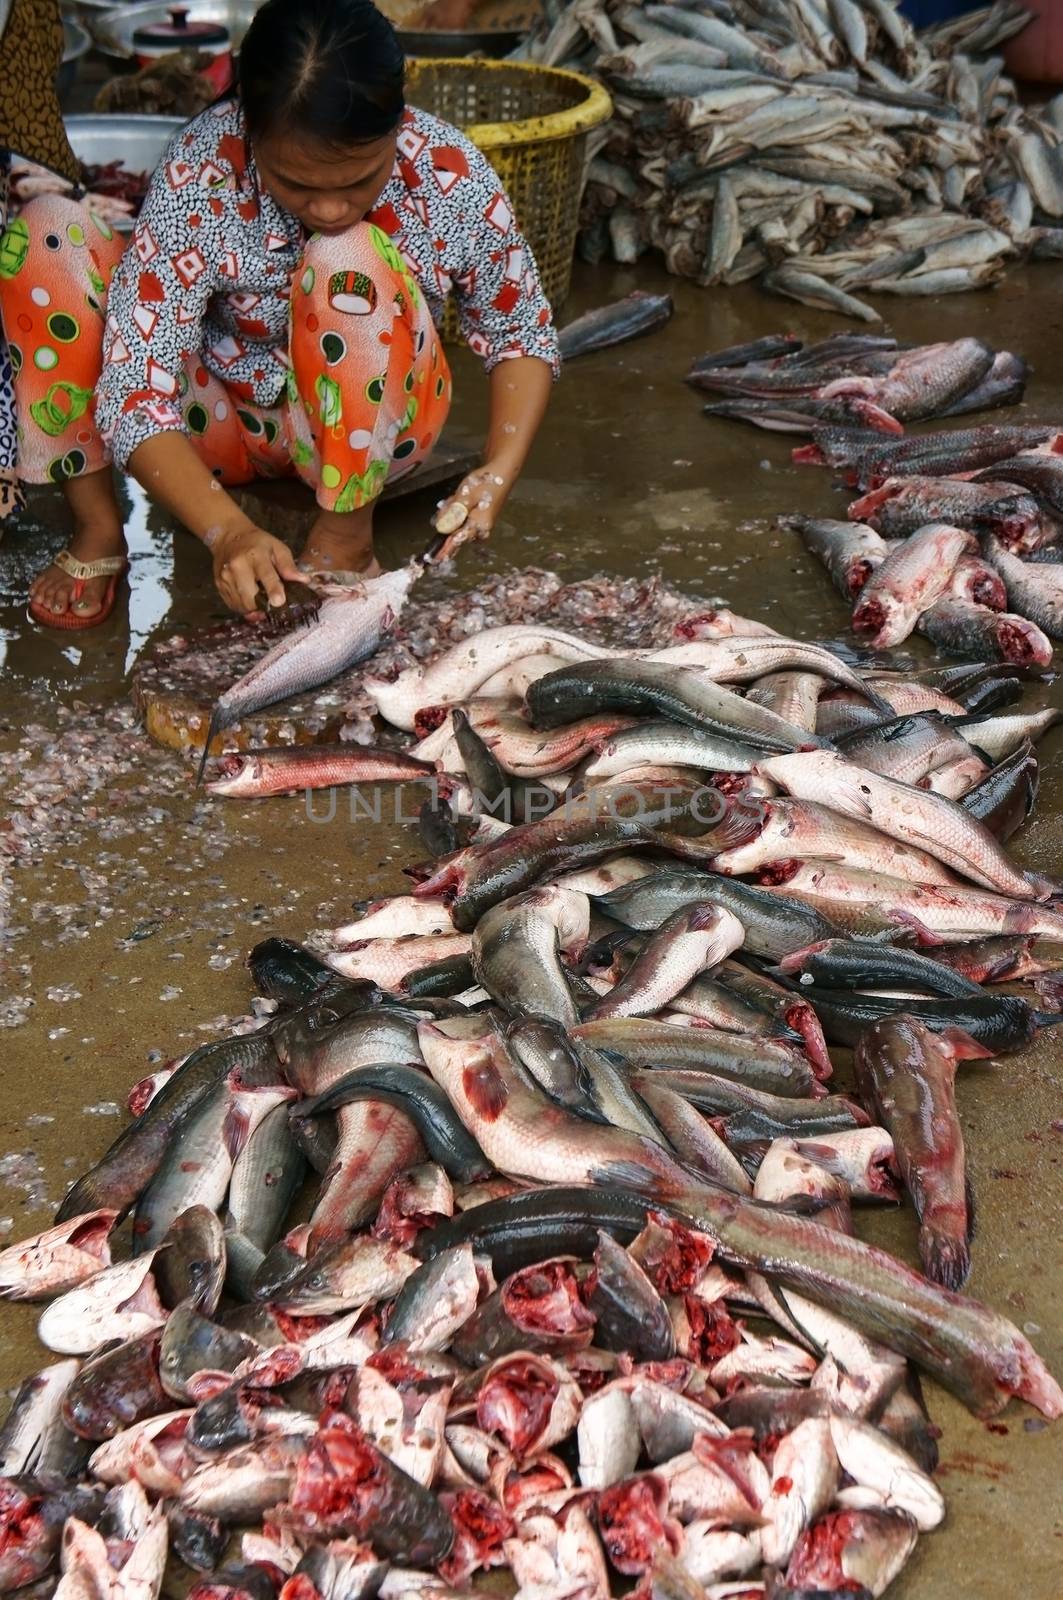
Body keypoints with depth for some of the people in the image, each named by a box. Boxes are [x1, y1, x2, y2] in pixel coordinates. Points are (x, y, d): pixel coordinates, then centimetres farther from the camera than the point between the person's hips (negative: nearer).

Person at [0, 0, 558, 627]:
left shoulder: (451, 175, -24)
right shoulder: (200, 173, -27)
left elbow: (524, 333, -9)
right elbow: (134, 392, -28)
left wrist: (499, 470, -28)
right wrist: (228, 530, -44)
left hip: (371, 423, 0)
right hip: (225, 417, 1)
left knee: (348, 258, -33)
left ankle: (346, 536, -17)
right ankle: (98, 530, -12)